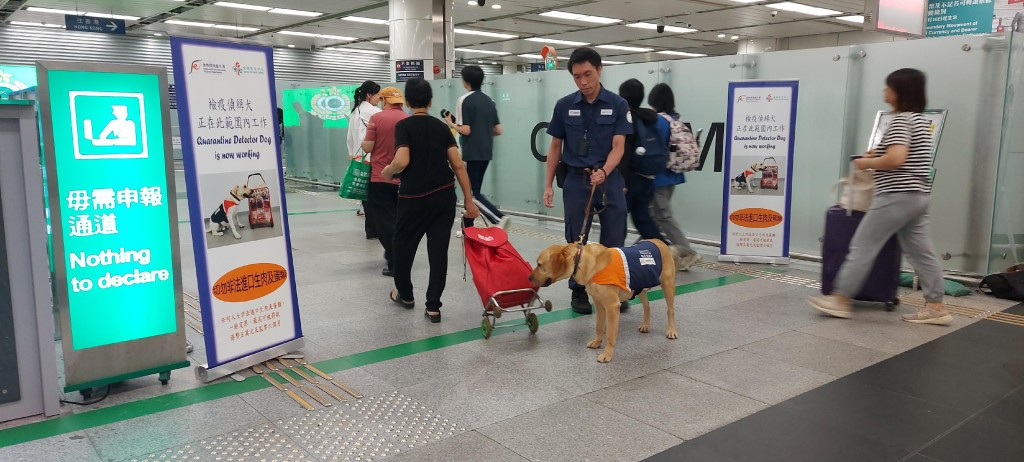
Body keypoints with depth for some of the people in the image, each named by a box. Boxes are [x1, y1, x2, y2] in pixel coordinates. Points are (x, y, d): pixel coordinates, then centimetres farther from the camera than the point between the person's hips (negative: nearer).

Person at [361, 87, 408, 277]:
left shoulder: (377, 118, -9)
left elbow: (368, 147, -10)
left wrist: (363, 142, 12)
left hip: (380, 178, -4)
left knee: (384, 220, 3)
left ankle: (395, 263, -2)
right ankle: (396, 256, 30)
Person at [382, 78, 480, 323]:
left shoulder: (404, 126, -6)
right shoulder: (441, 126, 6)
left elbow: (402, 161, -20)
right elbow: (458, 165, 1)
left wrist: (388, 172, 2)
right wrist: (469, 200, 4)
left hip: (414, 199, -3)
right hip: (444, 197, 3)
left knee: (403, 246, 18)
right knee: (438, 251, 6)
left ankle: (405, 294, 35)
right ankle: (433, 306, 5)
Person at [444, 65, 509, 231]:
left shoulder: (464, 100, -10)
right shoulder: (489, 100, 10)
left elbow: (466, 130, -16)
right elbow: (498, 130, 8)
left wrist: (451, 124, 2)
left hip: (471, 153, -7)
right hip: (486, 153, 7)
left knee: (472, 193, -3)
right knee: (473, 190, 15)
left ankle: (499, 218, -20)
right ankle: (467, 227, 21)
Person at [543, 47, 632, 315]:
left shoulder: (617, 105, -4)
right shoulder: (564, 106, 1)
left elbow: (618, 147, -9)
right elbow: (555, 147, 7)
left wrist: (603, 172, -28)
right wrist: (548, 185, 4)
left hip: (610, 180, -1)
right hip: (576, 180, 1)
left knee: (614, 241, 4)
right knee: (576, 241, 7)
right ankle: (578, 291, 20)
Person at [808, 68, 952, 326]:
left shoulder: (901, 120, -13)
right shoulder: (920, 120, 17)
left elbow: (896, 159, -25)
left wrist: (867, 164, -10)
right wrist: (878, 155, 15)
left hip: (897, 196, -10)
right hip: (919, 196, 10)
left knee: (862, 247, -4)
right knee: (921, 252, 11)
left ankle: (840, 300, 1)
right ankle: (936, 307, 14)